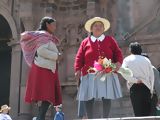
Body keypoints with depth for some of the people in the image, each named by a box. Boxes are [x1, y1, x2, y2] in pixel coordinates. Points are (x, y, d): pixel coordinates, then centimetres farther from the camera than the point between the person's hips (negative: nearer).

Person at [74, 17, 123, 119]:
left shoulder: (110, 40, 15)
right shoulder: (85, 42, 14)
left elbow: (118, 53, 10)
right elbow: (79, 57, 8)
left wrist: (118, 62, -10)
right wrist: (78, 69, -4)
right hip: (90, 74, 0)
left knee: (107, 97, -1)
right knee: (88, 97, -5)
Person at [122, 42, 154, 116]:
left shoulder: (127, 59, 6)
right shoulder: (146, 60, 13)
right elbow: (152, 76, 11)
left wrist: (135, 80, -7)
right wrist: (151, 90, 14)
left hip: (134, 87, -2)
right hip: (146, 87, 2)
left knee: (138, 111, -1)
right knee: (147, 112, 7)